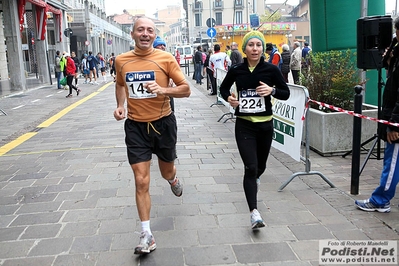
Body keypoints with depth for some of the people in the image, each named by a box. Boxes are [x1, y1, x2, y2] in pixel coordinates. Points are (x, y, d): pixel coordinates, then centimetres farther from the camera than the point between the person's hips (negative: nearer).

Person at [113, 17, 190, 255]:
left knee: (166, 171, 19)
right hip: (135, 126, 1)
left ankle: (173, 178, 59)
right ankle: (147, 235, 7)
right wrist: (120, 105, 2)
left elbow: (186, 89, -7)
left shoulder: (166, 58, -9)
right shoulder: (121, 60, -1)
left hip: (163, 123, -1)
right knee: (141, 181, -3)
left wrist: (164, 90, -25)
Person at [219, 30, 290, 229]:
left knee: (260, 166, 17)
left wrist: (272, 90, -18)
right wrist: (228, 97, -9)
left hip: (265, 125, 1)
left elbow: (286, 93, 2)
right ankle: (254, 212, -7)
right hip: (244, 125, -1)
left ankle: (254, 178, 54)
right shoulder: (236, 70, -3)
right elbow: (223, 88, 13)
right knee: (250, 167, -11)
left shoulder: (271, 69, -5)